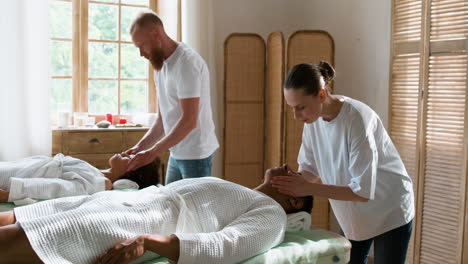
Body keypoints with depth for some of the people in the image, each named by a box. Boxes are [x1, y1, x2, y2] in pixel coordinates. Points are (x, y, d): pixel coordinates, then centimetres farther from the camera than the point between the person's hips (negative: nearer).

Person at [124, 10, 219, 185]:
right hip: (176, 154, 8)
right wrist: (140, 146, 1)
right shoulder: (160, 65, 11)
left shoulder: (187, 62, -17)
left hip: (196, 155, -8)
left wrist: (152, 152, -20)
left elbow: (189, 121, -22)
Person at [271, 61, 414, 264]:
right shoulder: (313, 118, -11)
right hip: (353, 213, 6)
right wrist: (292, 183, -22)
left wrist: (309, 188, -34)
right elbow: (309, 169, -2)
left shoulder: (357, 119, -32)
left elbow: (362, 191, -31)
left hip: (389, 212, -6)